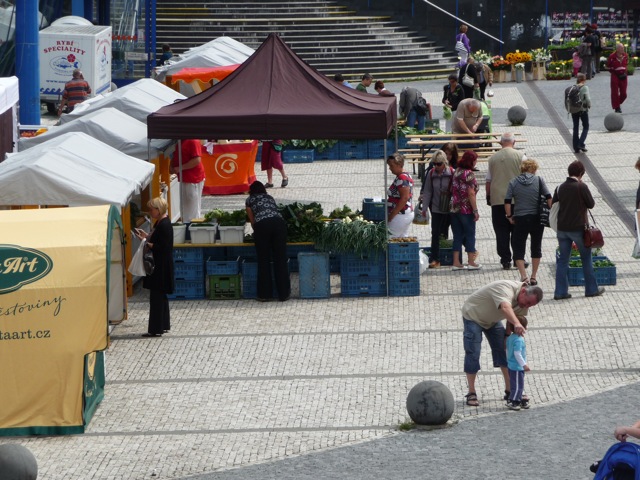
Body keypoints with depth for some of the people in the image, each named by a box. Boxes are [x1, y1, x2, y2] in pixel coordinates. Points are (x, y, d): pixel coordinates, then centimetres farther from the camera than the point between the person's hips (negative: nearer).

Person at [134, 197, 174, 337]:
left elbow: (162, 247, -24)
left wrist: (146, 242, -20)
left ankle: (156, 329, -3)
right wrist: (146, 235, 7)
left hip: (161, 267, -11)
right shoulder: (160, 222, 11)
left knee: (157, 297, -6)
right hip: (158, 266, 11)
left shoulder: (164, 225, -20)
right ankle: (164, 325, 26)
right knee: (160, 296, 17)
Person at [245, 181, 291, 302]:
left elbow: (252, 220, 22)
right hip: (279, 222, 2)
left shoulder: (250, 200, 23)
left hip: (262, 224, -2)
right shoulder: (270, 198, 33)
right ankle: (283, 294, 8)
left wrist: (256, 233, 40)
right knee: (280, 260, 6)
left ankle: (265, 294, 8)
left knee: (264, 261, 6)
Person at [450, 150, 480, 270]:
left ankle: (456, 263, 8)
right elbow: (471, 194, -17)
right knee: (470, 235, 4)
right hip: (466, 209, -7)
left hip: (454, 209, 7)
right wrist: (475, 211, -13)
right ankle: (471, 263, 7)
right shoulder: (469, 174, -13)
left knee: (458, 236, 9)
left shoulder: (456, 172, 9)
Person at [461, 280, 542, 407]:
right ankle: (471, 393, -4)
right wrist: (516, 324, -73)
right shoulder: (507, 288, -37)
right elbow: (505, 307, -56)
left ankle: (510, 390, 9)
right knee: (473, 354, -11)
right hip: (473, 315, -8)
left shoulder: (524, 300, -10)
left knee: (504, 351, 3)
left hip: (492, 319, 8)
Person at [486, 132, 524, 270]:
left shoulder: (493, 158, 4)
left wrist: (488, 197, 19)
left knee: (501, 232, 5)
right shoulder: (520, 156, -3)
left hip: (497, 200, 1)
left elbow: (488, 181, 8)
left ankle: (505, 260, 3)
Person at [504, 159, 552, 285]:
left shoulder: (513, 183, 0)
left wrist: (509, 217, 4)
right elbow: (548, 198, -6)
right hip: (537, 218, 1)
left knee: (518, 248, 4)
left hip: (520, 219, -1)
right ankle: (533, 277, 20)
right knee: (536, 247, 16)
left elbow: (507, 202, -5)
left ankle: (524, 277, -12)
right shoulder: (539, 180, -1)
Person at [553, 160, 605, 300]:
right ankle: (591, 289, 17)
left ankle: (560, 292, 4)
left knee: (563, 259, 8)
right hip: (578, 228, -4)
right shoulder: (582, 187, -13)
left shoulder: (560, 188, 3)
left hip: (562, 229, 4)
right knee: (586, 258, 11)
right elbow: (591, 204, -6)